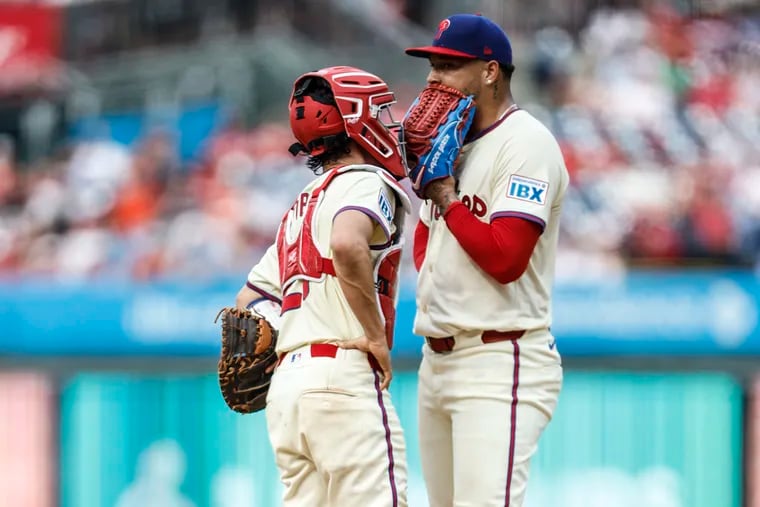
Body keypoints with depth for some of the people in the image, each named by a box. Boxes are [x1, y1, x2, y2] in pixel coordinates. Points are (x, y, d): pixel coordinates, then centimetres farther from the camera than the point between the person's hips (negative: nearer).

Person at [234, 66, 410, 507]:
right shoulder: (366, 182, -2)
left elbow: (249, 301, 28)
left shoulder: (301, 208, 25)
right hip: (343, 375, -9)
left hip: (285, 386, 9)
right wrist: (377, 335, -17)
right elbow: (347, 246, -25)